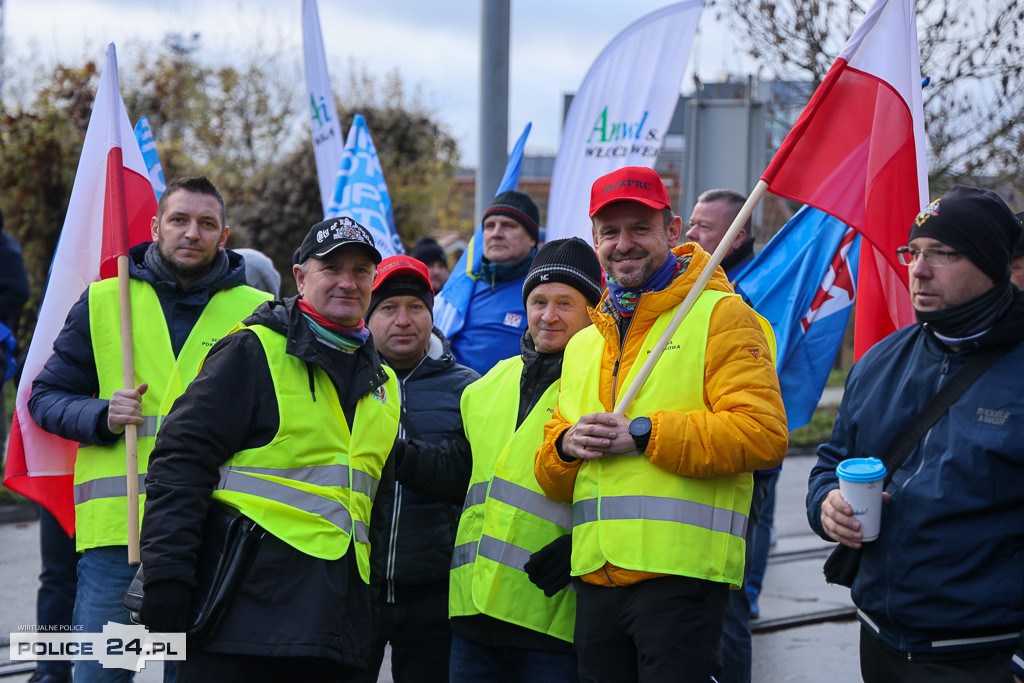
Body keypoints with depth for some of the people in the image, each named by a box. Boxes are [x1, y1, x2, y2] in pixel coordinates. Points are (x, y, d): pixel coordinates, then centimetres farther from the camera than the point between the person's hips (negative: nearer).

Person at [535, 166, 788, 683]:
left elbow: (763, 434, -13)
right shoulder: (582, 345, 22)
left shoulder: (720, 316, 0)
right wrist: (566, 445, -1)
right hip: (594, 579, 6)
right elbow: (553, 480, 24)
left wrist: (642, 434, -14)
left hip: (681, 575, -6)